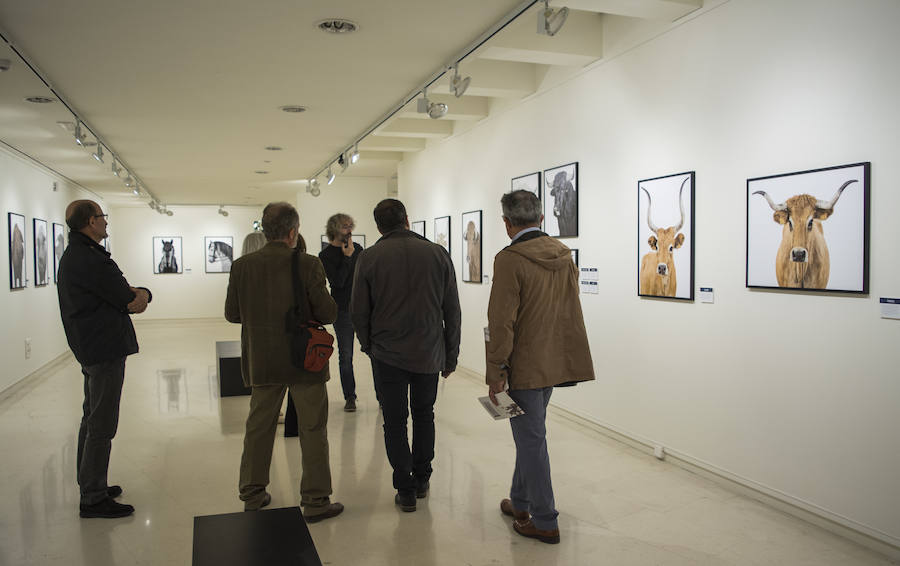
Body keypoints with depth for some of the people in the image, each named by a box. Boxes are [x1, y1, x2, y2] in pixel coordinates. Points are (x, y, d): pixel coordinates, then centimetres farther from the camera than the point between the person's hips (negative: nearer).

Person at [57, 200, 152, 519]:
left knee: (92, 420, 19)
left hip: (90, 349, 11)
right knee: (102, 426, -4)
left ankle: (90, 487, 31)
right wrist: (136, 296, 4)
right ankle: (93, 499, 4)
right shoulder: (89, 260, -19)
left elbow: (131, 299, 13)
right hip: (105, 349, -11)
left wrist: (140, 294, -6)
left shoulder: (74, 256, 16)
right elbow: (126, 299, -17)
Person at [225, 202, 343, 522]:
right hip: (305, 362, -3)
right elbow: (328, 313, -14)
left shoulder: (242, 266, -4)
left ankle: (252, 496, 30)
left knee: (258, 429, 18)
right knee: (313, 431, 8)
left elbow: (232, 313, 3)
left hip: (262, 363, 4)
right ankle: (315, 501, 15)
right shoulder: (307, 265, -14)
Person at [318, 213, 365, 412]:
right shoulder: (325, 256, -4)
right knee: (345, 356, 4)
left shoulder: (357, 248, 8)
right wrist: (347, 257, -15)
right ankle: (350, 397, 16)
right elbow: (338, 281, -15)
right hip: (343, 311, -3)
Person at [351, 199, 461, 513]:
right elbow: (452, 311, 1)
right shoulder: (437, 253, -1)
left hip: (387, 354, -2)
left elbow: (358, 311, -2)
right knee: (424, 415, 20)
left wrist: (370, 346, 14)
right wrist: (451, 356, 9)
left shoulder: (369, 258, -5)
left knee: (395, 421, 10)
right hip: (429, 353, 2)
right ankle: (422, 480, 28)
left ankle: (405, 489, 13)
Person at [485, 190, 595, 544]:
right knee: (529, 436, 22)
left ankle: (544, 522, 15)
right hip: (555, 362, 8)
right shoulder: (564, 255, 6)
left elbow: (501, 322, -19)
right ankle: (521, 503, 37)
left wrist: (495, 372, -12)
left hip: (526, 366, -8)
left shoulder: (509, 260, -18)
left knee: (531, 440, 4)